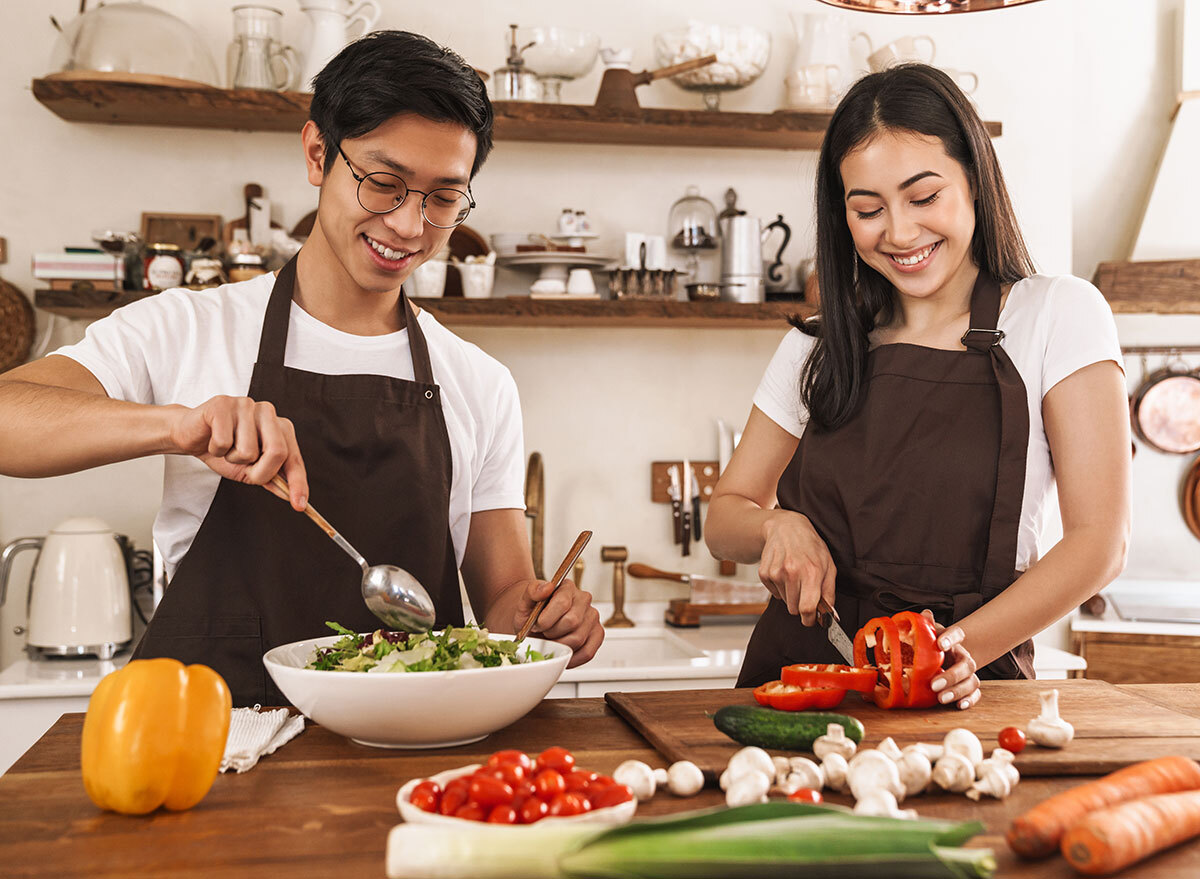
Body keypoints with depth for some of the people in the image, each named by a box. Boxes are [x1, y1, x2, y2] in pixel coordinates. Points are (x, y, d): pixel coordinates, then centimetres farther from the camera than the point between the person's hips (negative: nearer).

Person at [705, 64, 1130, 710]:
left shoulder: (1059, 315, 1)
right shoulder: (819, 347, 10)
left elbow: (1099, 542, -5)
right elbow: (724, 518, 16)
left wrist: (962, 645, -18)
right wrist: (778, 526, -7)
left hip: (962, 688, -3)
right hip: (801, 675, 3)